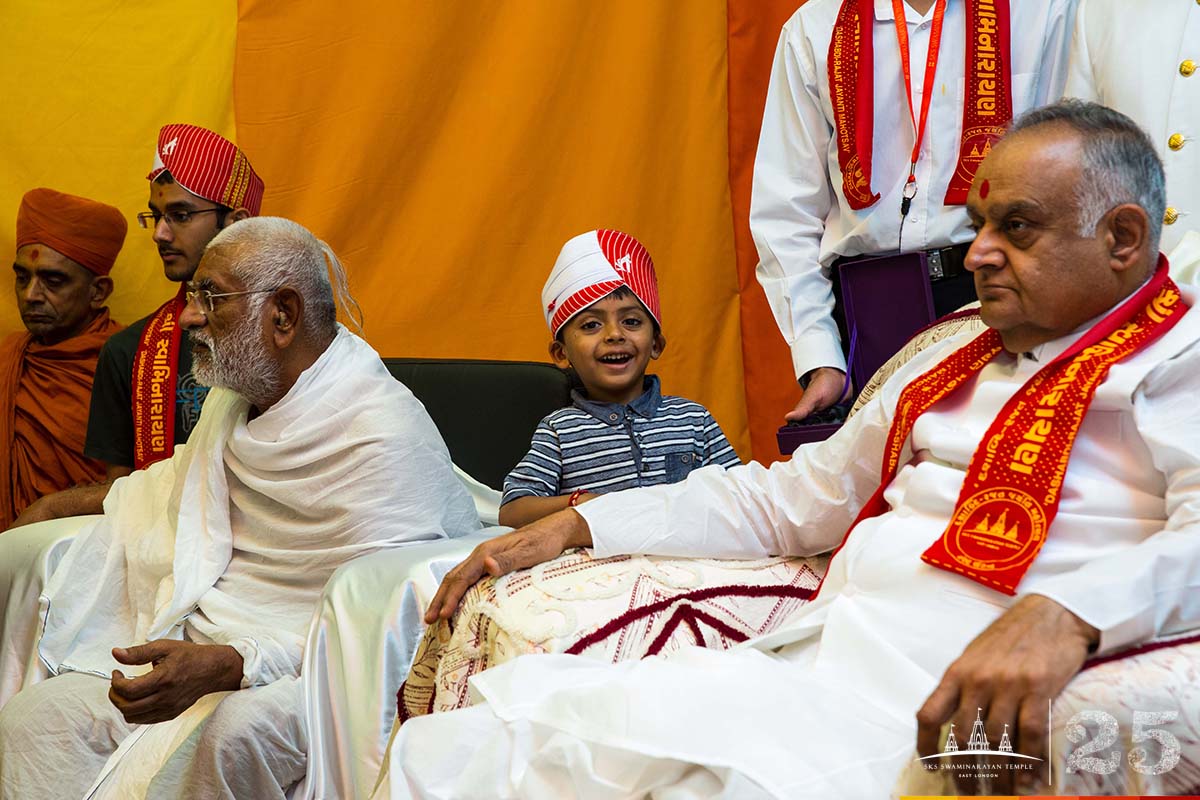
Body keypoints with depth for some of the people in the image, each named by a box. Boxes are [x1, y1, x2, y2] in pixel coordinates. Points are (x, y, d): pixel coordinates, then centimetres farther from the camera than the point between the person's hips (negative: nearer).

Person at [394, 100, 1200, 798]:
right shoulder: (947, 369, 27)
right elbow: (782, 501, 34)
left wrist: (1066, 616, -37)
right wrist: (576, 526, 27)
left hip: (927, 711, -8)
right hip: (801, 663, 8)